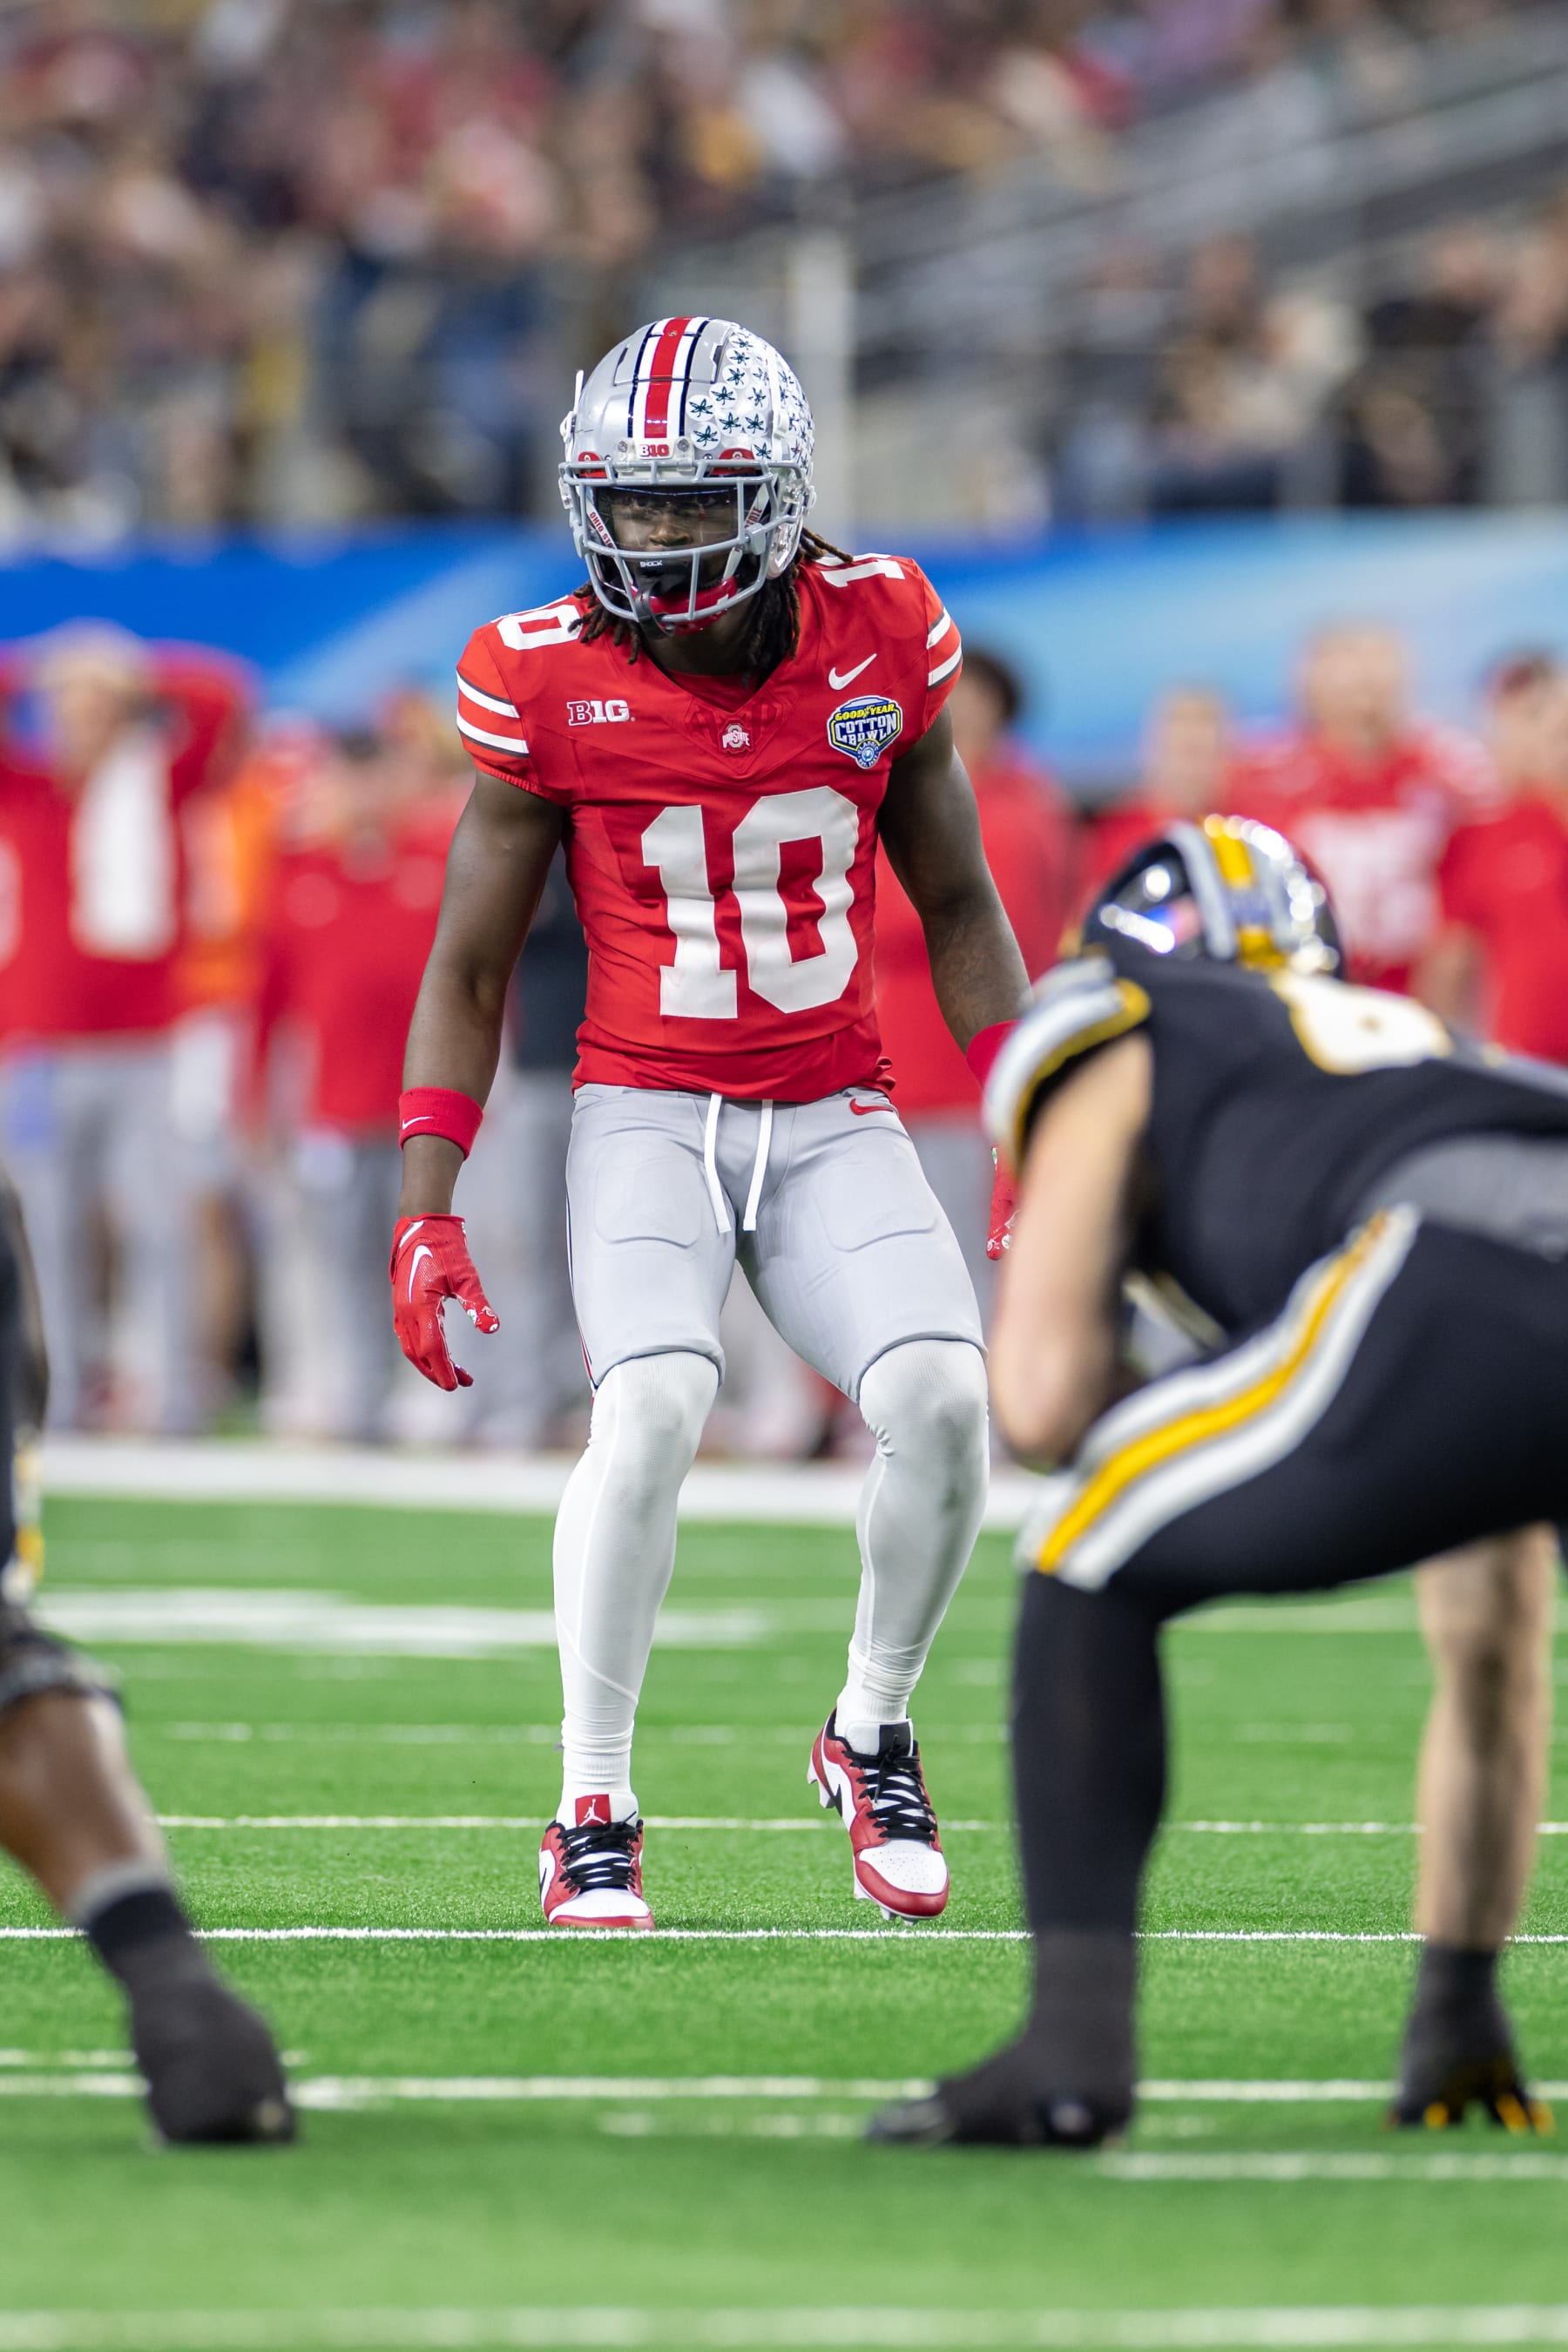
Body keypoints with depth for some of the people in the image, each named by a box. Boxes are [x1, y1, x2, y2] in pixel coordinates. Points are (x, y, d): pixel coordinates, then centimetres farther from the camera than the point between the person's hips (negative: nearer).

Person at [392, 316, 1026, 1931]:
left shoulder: (879, 638, -3)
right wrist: (425, 1208, -3)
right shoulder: (548, 682, -8)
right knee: (654, 1403, -28)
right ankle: (592, 1814, -13)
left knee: (942, 1396, -21)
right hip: (644, 1111, -2)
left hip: (834, 1117, 2)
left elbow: (956, 907, 10)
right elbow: (471, 967, 2)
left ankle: (872, 1734, 7)